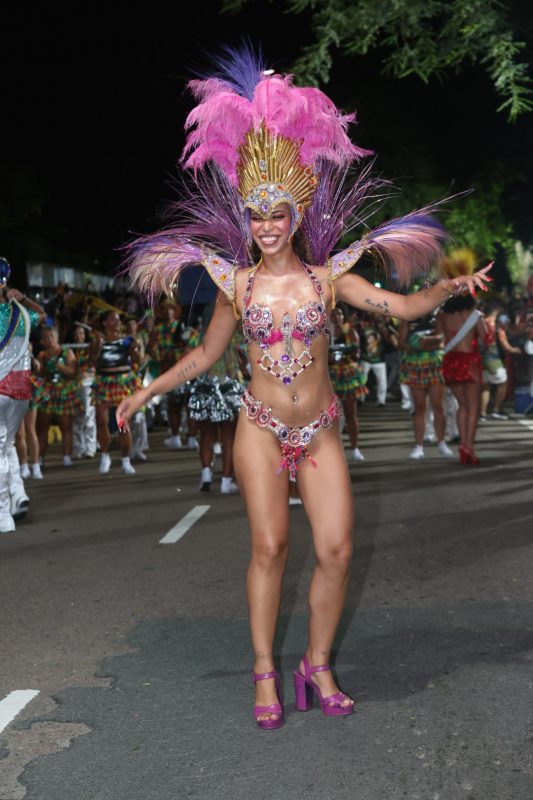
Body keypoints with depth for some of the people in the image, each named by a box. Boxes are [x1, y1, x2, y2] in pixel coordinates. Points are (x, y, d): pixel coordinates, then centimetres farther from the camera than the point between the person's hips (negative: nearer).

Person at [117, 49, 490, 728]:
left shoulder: (327, 276, 1)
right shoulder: (237, 283, 2)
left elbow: (401, 306, -4)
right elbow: (206, 354, 12)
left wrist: (447, 288, -22)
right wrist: (147, 392, 9)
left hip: (320, 431, 1)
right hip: (261, 428, -1)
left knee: (335, 551, -6)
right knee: (269, 545, -7)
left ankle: (318, 665, 13)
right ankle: (265, 672, 9)